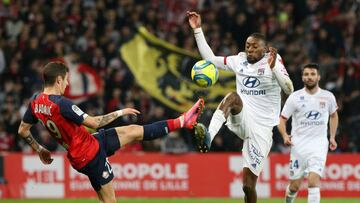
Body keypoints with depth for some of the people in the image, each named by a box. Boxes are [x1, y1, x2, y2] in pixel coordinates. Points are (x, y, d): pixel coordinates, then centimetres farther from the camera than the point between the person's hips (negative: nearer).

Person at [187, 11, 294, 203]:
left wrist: (273, 67, -31)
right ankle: (208, 136, -55)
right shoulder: (239, 60, 10)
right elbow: (209, 58, 15)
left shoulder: (272, 60, -4)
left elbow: (289, 89, -16)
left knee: (248, 184, -3)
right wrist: (197, 30, 8)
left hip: (261, 129, -3)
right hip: (241, 121, 3)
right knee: (233, 96, -32)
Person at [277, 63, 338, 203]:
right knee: (294, 186, 6)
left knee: (313, 181, -19)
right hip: (298, 144, 0)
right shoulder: (295, 97, -2)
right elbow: (282, 119, 1)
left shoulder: (328, 97, 4)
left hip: (319, 144, 0)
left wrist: (332, 137, 16)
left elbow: (333, 115, 24)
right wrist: (285, 136, -18)